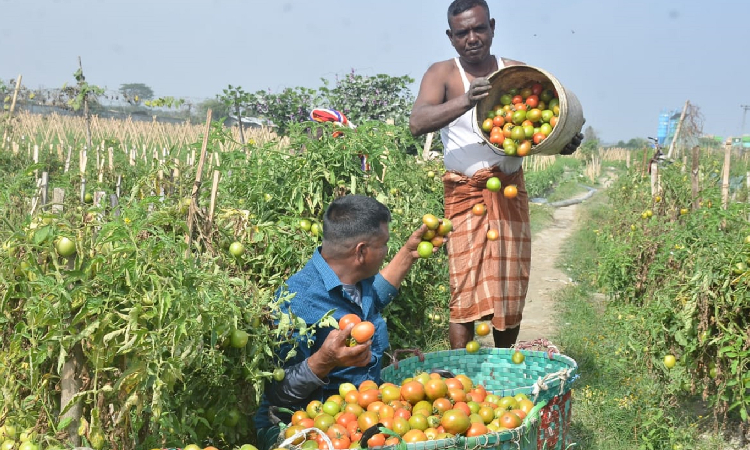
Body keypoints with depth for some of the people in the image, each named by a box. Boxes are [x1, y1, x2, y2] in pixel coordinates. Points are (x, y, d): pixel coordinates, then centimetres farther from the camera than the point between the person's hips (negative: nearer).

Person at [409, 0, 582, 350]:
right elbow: (417, 123, -18)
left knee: (511, 288, 9)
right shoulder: (442, 74, -1)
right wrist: (466, 101, -32)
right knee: (464, 291, -9)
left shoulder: (516, 72, 9)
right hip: (464, 193, -3)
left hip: (511, 192, 3)